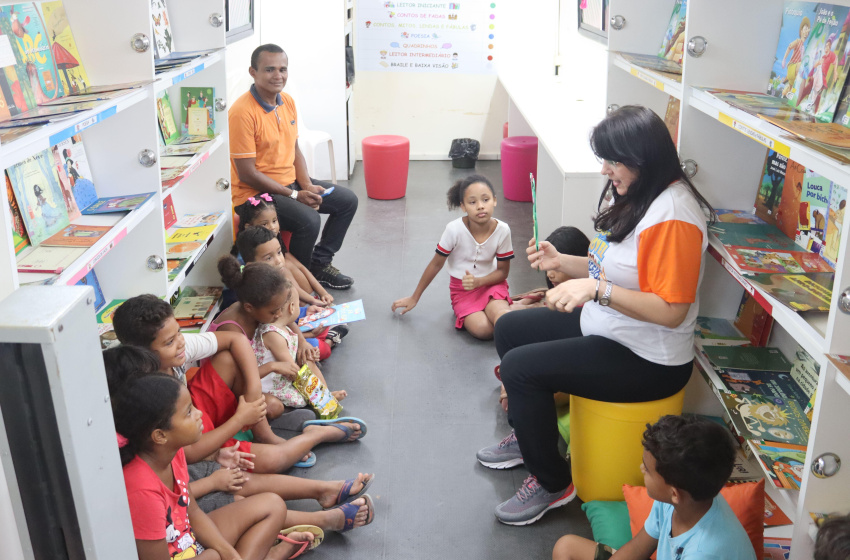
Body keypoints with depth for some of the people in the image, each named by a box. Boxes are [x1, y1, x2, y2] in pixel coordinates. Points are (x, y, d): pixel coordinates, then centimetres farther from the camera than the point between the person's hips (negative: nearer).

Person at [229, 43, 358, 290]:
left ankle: (318, 263, 16)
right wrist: (294, 195, -19)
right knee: (308, 219, -31)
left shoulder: (287, 102, 5)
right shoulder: (242, 112, -21)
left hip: (290, 182, 9)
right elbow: (246, 173, -21)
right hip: (256, 193, -9)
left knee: (348, 200, 6)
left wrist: (307, 185, -5)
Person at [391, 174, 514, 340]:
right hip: (462, 288, 0)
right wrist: (414, 298, 4)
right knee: (482, 329, -27)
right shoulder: (455, 229, -20)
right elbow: (436, 264, -5)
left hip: (490, 282, 0)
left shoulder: (502, 230, -15)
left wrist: (478, 281, -22)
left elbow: (503, 271, -2)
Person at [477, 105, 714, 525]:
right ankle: (526, 437, 35)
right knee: (509, 328, 15)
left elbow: (671, 311, -29)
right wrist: (561, 262, 0)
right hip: (605, 327, 11)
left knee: (519, 366, -19)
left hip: (646, 360, -11)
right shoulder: (631, 195, 6)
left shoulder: (672, 216, -26)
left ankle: (552, 484, 2)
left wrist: (596, 290, -36)